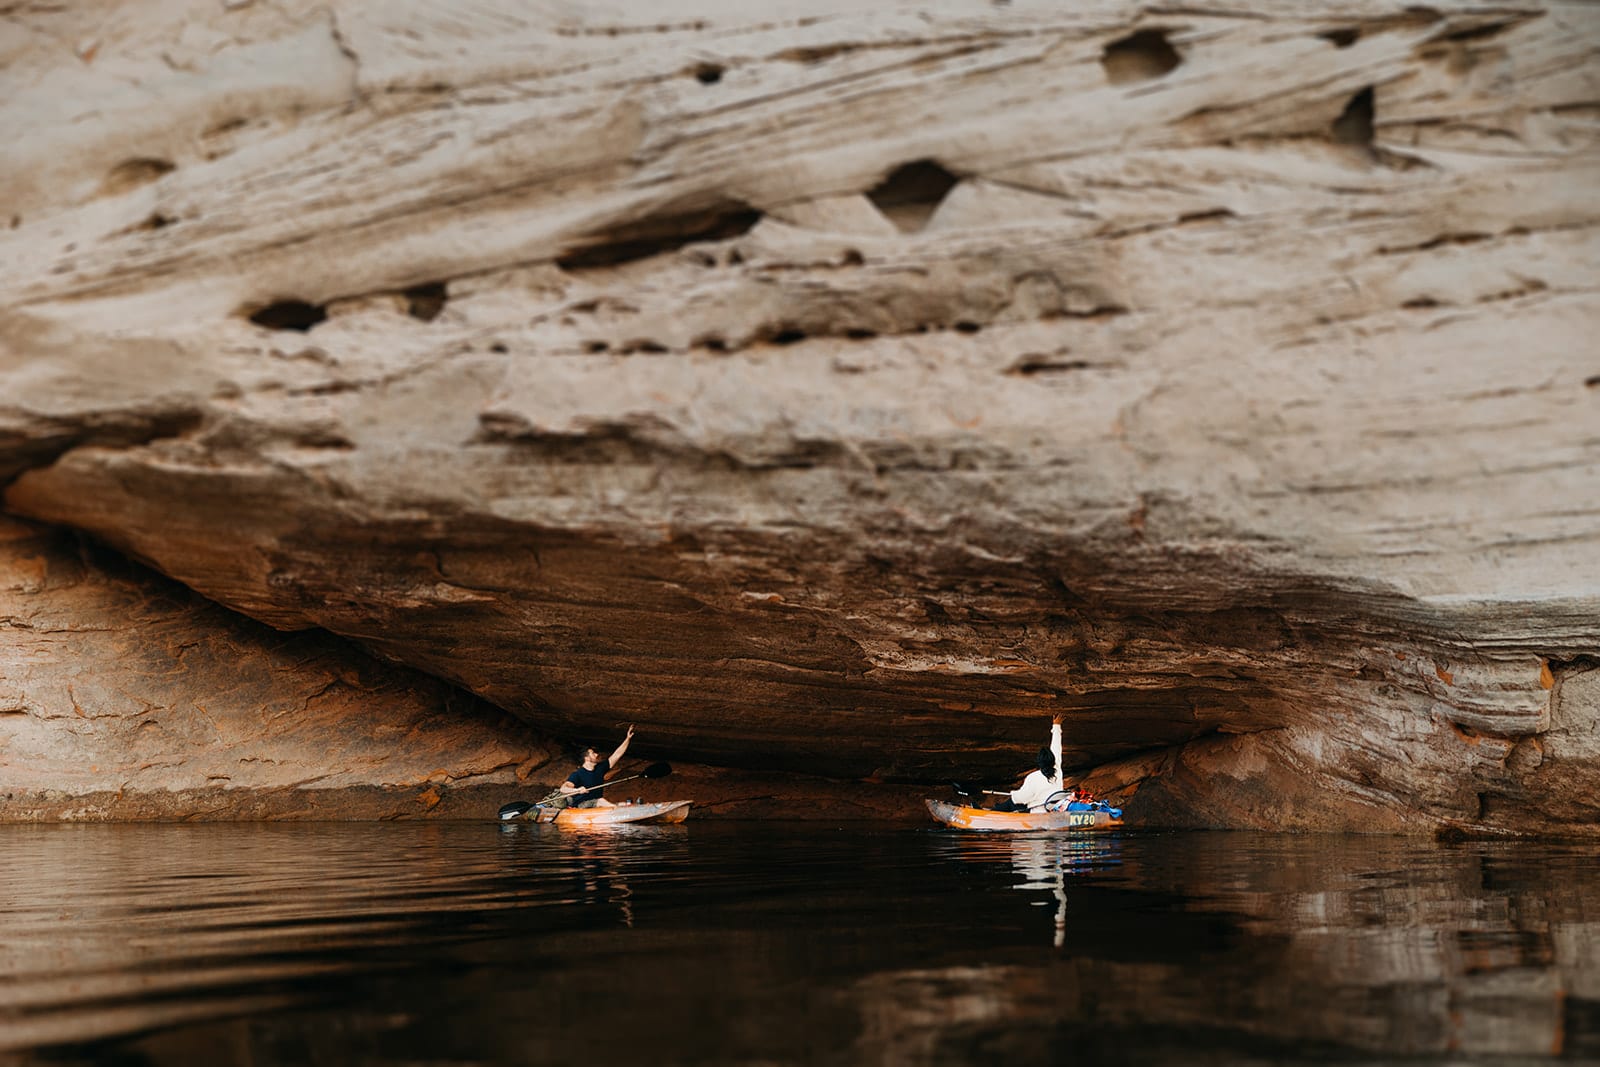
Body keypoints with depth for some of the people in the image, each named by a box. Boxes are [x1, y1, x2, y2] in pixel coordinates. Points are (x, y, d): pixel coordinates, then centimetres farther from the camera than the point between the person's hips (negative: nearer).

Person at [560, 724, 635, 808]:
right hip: (580, 806, -7)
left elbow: (617, 754, 15)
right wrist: (577, 790, -37)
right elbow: (563, 789, -17)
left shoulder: (600, 768, 13)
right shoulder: (577, 774, -5)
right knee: (601, 801, -32)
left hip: (597, 806, 7)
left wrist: (628, 738, 11)